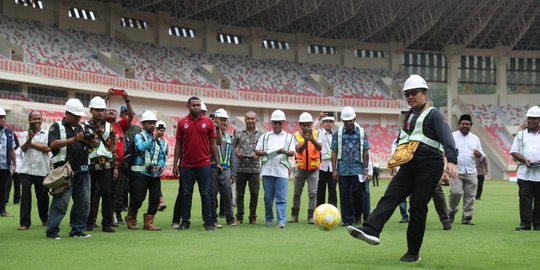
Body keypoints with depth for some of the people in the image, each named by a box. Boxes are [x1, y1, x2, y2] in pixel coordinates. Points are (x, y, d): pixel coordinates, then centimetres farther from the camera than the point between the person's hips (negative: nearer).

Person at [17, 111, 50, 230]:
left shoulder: (46, 134, 6)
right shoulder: (24, 134, 10)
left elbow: (47, 148, -10)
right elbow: (23, 148, -6)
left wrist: (31, 144, -5)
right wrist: (29, 139, -23)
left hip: (42, 170, 0)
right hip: (26, 170, 0)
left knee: (42, 196, 8)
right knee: (25, 195, -8)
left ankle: (44, 219, 28)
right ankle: (25, 223, -8)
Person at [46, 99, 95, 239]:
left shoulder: (82, 128, 19)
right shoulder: (57, 127, 2)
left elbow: (91, 147, 18)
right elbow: (53, 144, -13)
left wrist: (93, 142, -7)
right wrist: (73, 139, -22)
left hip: (82, 171, 6)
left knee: (83, 201, 5)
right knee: (61, 201, -9)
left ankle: (78, 230, 14)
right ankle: (52, 230, -3)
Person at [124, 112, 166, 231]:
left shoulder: (160, 139, 15)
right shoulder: (139, 136, 0)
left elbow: (162, 156, 14)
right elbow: (141, 147, -21)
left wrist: (159, 166, -6)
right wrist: (154, 137, -30)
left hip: (155, 173, 5)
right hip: (141, 173, -5)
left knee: (155, 199, 0)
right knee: (138, 198, -3)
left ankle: (148, 223, 9)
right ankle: (131, 218, 21)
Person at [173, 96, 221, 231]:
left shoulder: (208, 122, 4)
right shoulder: (182, 123, 4)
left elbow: (212, 143, 8)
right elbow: (178, 144, 7)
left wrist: (217, 163, 6)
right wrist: (175, 163, 3)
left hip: (204, 164, -1)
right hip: (186, 165, 1)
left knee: (205, 194, 2)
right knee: (186, 194, 5)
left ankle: (208, 221, 7)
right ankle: (185, 222, 12)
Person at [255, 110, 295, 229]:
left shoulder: (289, 137, 14)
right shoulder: (265, 136, 16)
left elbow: (292, 152, 4)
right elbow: (257, 151, 10)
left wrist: (285, 152, -18)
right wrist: (265, 153, -11)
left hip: (282, 171, -1)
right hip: (267, 170, 2)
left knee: (281, 197, -8)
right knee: (268, 197, 5)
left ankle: (281, 221, -11)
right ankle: (269, 219, 17)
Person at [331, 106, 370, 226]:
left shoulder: (361, 132, 5)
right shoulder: (338, 133, 5)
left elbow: (365, 152, 6)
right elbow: (334, 152, 4)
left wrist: (366, 169, 2)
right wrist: (334, 169, -2)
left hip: (357, 169, 0)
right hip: (343, 170, 0)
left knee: (358, 194, -1)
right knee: (344, 195, 1)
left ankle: (357, 215, 20)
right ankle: (347, 220, 7)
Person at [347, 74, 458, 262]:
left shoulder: (433, 114, -1)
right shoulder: (408, 116, 20)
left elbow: (446, 137, -15)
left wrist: (451, 160, -29)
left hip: (429, 167, -6)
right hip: (408, 167, 6)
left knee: (418, 207, -5)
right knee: (390, 197, -15)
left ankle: (413, 252, 3)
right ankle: (371, 231, -33)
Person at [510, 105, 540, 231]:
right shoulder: (520, 135, 14)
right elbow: (514, 152, 8)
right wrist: (524, 160, -11)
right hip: (524, 173, 0)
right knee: (525, 198, -7)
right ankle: (525, 223, -5)